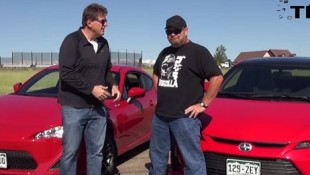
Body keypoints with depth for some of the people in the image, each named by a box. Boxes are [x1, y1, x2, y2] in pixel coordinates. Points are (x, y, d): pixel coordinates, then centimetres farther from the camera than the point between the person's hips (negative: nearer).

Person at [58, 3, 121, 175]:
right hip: (74, 107, -6)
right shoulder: (72, 41, -11)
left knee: (96, 151, 12)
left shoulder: (104, 44, 9)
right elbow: (65, 73, -18)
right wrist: (91, 88, -21)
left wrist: (113, 85, 1)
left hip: (98, 107, 6)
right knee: (70, 152, 3)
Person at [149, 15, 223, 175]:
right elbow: (156, 74, 33)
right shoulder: (165, 53, 17)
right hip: (160, 115, 7)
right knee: (157, 156, 17)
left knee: (193, 160, -4)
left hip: (185, 117, -7)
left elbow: (217, 77, -13)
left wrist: (203, 104, -14)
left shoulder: (198, 52, -6)